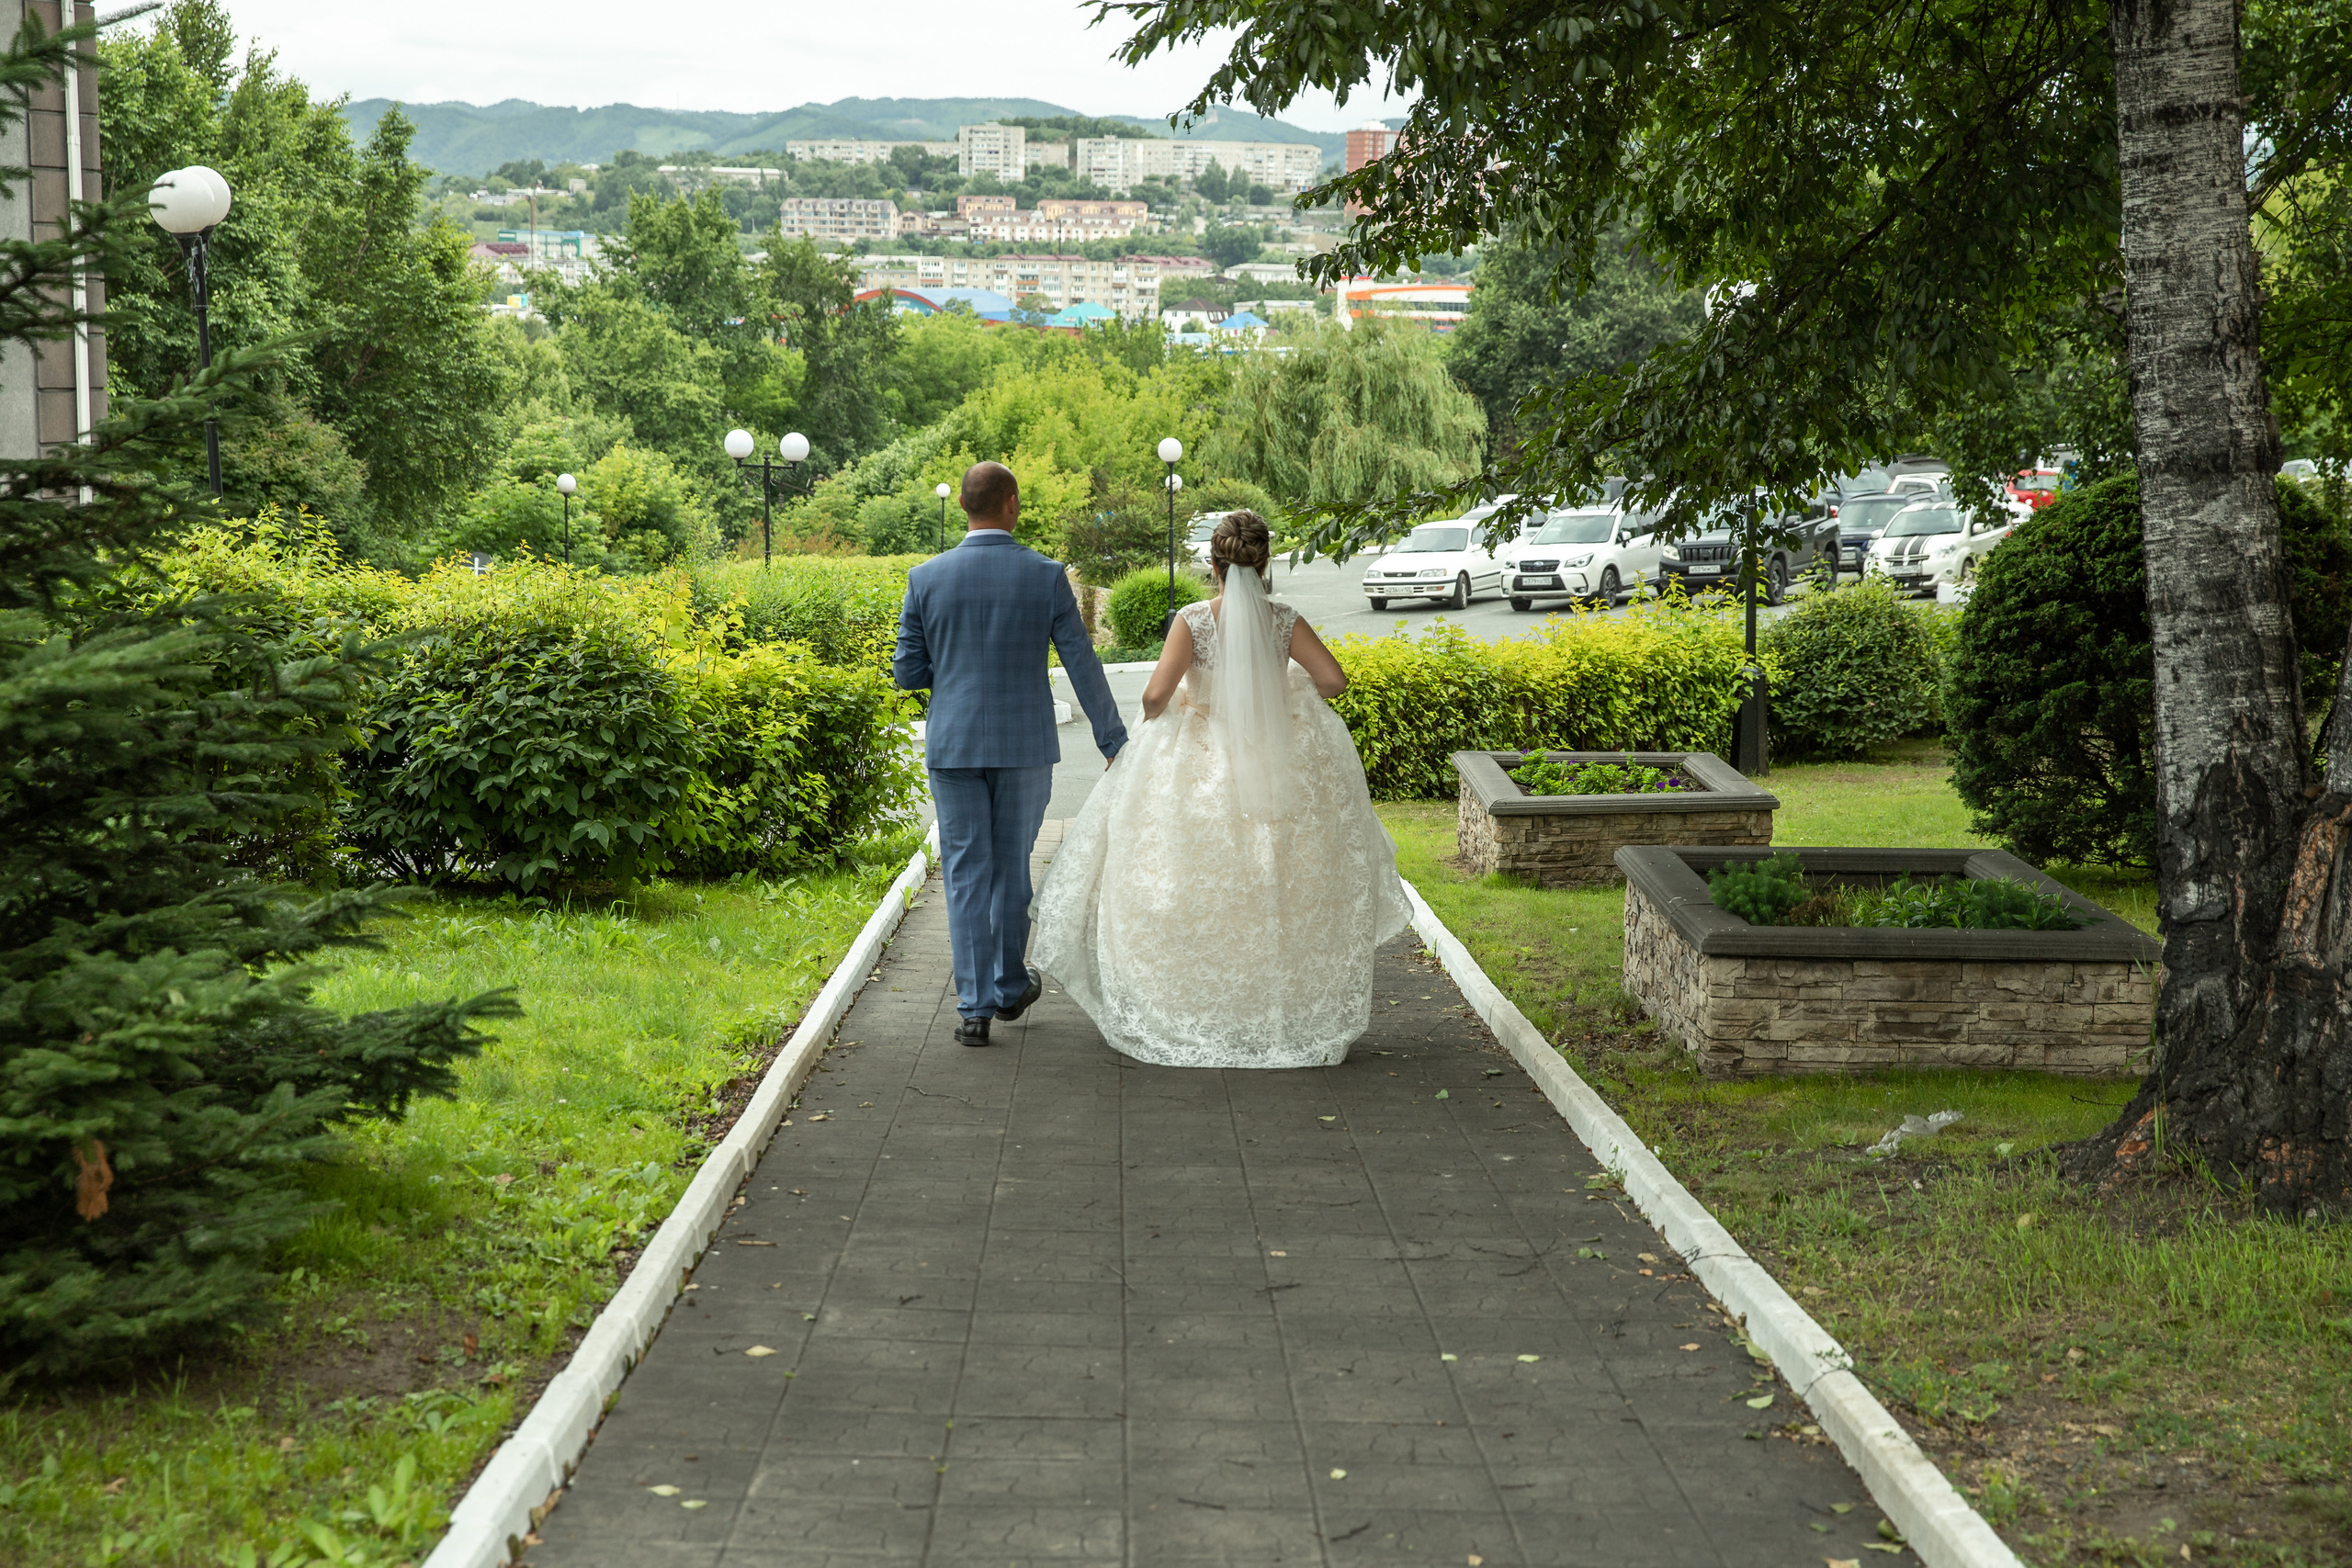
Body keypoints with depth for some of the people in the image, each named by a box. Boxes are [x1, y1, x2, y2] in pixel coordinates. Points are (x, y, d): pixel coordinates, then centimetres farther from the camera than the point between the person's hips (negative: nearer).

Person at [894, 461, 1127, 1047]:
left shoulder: (926, 578, -5)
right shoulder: (1046, 576, -7)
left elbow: (908, 672, -1)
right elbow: (1083, 666, -4)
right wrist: (1115, 742, 3)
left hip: (953, 745, 0)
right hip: (1025, 744, 0)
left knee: (966, 875, 5)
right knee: (1012, 867, 16)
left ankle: (975, 1006, 0)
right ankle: (1009, 986, 30)